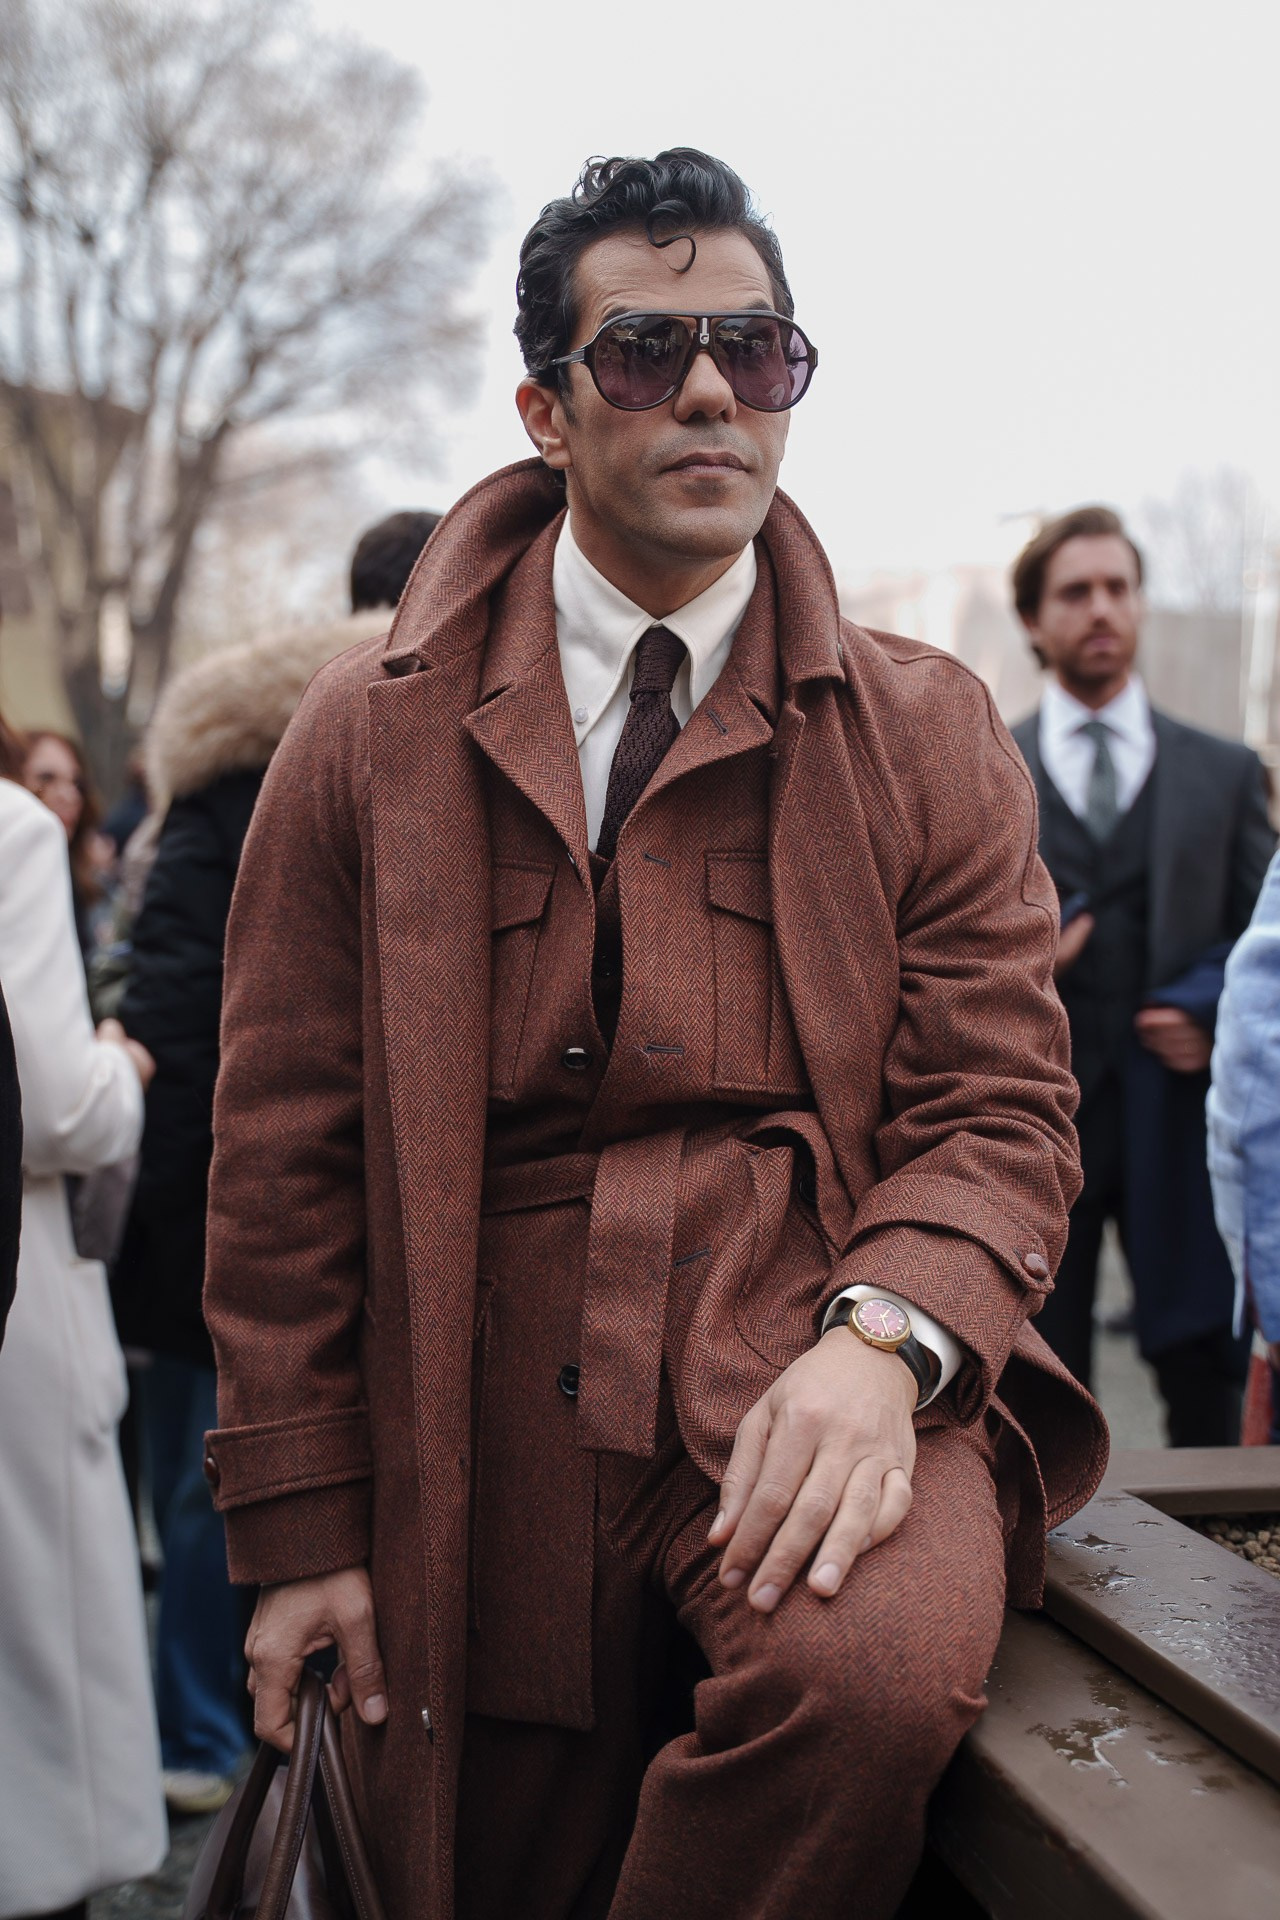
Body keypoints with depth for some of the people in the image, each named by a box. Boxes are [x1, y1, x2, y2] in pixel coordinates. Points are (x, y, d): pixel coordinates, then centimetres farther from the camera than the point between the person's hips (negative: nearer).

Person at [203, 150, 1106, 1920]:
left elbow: (997, 1108, 2)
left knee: (876, 1666, -32)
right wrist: (301, 1523, 2)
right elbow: (287, 1151, 6)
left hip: (815, 1358, -1)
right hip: (487, 1427, 2)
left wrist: (883, 1338, -20)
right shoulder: (371, 739, 7)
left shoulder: (927, 736, 7)